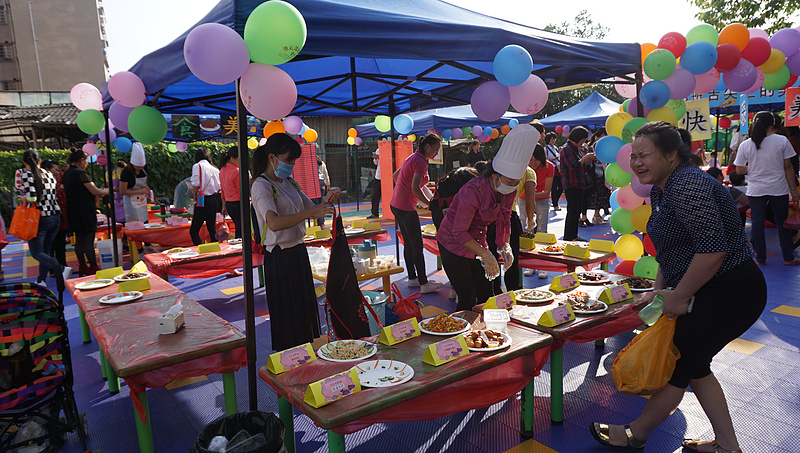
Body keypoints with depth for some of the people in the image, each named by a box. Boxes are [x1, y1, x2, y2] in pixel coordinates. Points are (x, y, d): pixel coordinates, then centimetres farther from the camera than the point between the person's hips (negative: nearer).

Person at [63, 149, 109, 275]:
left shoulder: (66, 173, 12)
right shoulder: (80, 173, -16)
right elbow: (96, 192, -17)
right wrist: (107, 191, 4)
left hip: (73, 212, 9)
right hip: (85, 212, -9)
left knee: (79, 240, 14)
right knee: (89, 241, -5)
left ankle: (82, 266, 21)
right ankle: (93, 268, -1)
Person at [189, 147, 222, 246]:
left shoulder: (197, 166, -6)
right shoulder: (214, 169, 10)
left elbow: (196, 186, -13)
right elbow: (219, 187, 8)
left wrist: (193, 191, 7)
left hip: (203, 201, -7)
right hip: (214, 200, 7)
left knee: (193, 231, -2)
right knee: (212, 229, 15)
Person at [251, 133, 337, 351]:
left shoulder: (289, 182, 12)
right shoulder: (261, 185, -13)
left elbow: (311, 209, 17)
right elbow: (274, 223, -29)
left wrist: (326, 203, -4)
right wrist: (310, 213, -33)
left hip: (299, 252, 8)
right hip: (279, 257, -8)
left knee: (306, 312, 16)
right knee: (287, 318, 1)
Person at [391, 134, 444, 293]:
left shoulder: (412, 158, 14)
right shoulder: (421, 162, -15)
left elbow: (395, 176, 25)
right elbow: (415, 188, -25)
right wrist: (431, 204, -16)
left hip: (396, 204, 10)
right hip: (406, 208, -10)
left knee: (409, 243, 16)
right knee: (417, 246, -3)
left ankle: (412, 278, 26)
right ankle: (424, 284, 3)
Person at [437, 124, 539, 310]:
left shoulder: (509, 191, -8)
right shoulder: (474, 191, -30)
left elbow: (504, 220, 9)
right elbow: (459, 232, -27)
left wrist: (505, 246, -7)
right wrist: (485, 255, -31)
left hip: (477, 242, 7)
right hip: (453, 245, -7)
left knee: (486, 296, 5)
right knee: (468, 300, -7)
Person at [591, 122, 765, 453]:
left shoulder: (687, 186, -23)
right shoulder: (661, 190, 10)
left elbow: (713, 249, -29)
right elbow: (670, 249, 18)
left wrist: (678, 298, -20)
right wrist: (658, 290, 13)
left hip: (729, 294, -10)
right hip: (710, 292, 10)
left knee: (677, 364, 3)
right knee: (694, 365, 18)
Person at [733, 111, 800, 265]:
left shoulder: (745, 145, -3)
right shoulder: (782, 141, -5)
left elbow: (739, 170, 0)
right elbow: (788, 167, -2)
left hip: (755, 190, 0)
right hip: (779, 189, 0)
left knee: (757, 224, 6)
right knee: (782, 223, 11)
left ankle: (760, 258, 11)